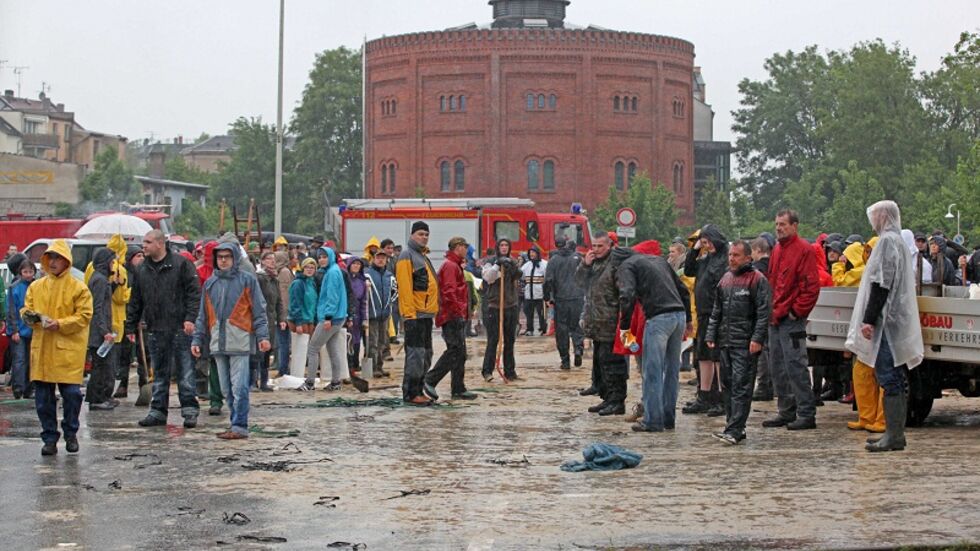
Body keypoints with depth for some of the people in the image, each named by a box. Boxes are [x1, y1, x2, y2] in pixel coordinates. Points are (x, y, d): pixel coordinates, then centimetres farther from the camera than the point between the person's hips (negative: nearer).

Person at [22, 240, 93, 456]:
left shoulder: (78, 288, 0)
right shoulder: (36, 287, 12)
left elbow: (84, 316, -6)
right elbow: (26, 309, 15)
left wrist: (60, 324, -17)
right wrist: (29, 316, -9)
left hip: (68, 350, -3)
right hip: (41, 349, 4)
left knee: (71, 393, -5)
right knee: (43, 396, 3)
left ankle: (71, 433, 16)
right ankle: (50, 438, 13)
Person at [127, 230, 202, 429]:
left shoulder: (181, 264, -4)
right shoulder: (141, 270, 13)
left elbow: (194, 292, -7)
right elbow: (135, 301, 17)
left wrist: (190, 318, -16)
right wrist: (130, 326, 13)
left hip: (180, 328, -5)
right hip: (155, 330, 5)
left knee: (185, 372, -3)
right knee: (159, 374, 10)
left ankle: (190, 410, 2)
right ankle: (158, 411, 16)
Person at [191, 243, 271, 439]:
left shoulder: (247, 280, 1)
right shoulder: (210, 283, 15)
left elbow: (259, 311, -1)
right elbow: (203, 315, 18)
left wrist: (262, 336, -10)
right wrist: (197, 339, 13)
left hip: (240, 341, -5)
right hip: (218, 343, 5)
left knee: (239, 388, -9)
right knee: (226, 389, 7)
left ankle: (240, 426, -6)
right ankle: (237, 424, 15)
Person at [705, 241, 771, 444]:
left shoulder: (757, 280, -5)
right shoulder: (726, 279, 18)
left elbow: (763, 312, -10)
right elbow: (717, 311, 22)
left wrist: (757, 338, -16)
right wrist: (711, 335, 14)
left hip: (746, 344, -8)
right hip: (725, 342, 8)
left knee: (741, 386, -10)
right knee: (727, 385, 10)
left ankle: (734, 430, -14)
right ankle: (733, 425, 17)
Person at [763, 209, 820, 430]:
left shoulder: (804, 250, -9)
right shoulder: (777, 250, 17)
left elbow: (811, 285, -14)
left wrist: (798, 311, -14)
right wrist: (770, 309, 14)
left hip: (791, 320, -9)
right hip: (775, 319, 9)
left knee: (795, 366, -9)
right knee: (778, 368, 11)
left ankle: (807, 414, -5)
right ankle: (786, 412, 18)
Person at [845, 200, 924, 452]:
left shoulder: (887, 241, -11)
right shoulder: (899, 241, 20)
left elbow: (881, 284, -19)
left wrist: (870, 318, -20)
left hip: (886, 319, -10)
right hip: (897, 319, 10)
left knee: (888, 377, -10)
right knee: (894, 379, 12)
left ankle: (894, 436, -11)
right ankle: (895, 433, 16)